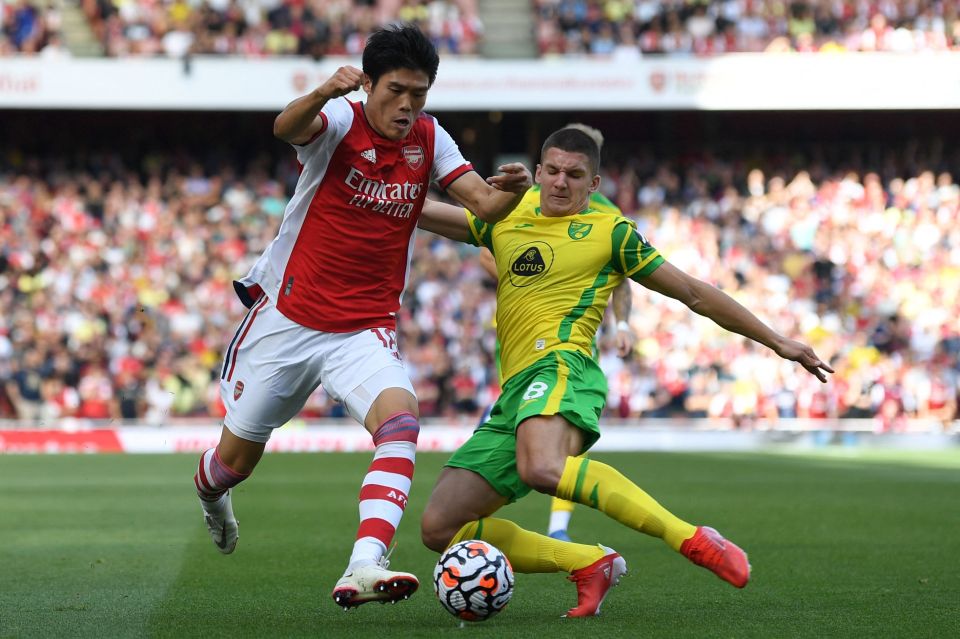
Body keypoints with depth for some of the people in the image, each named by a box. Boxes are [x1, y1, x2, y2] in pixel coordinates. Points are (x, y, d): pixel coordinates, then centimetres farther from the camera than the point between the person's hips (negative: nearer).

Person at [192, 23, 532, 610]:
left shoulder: (429, 139, 0)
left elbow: (485, 204, -5)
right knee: (238, 457, 11)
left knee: (401, 417, -29)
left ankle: (362, 570, -39)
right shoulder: (340, 121, -13)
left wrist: (512, 188, -30)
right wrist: (325, 93, -59)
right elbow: (288, 128, -36)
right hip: (288, 315, -2)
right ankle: (210, 492, 50)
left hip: (367, 330, 2)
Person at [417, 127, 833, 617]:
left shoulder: (610, 232, 11)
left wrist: (778, 342, 14)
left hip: (561, 365, -7)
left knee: (542, 469, -41)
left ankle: (692, 539, -36)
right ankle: (589, 563, 2)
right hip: (513, 392, 7)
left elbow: (694, 293, 15)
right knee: (439, 528, -5)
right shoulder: (505, 225, 24)